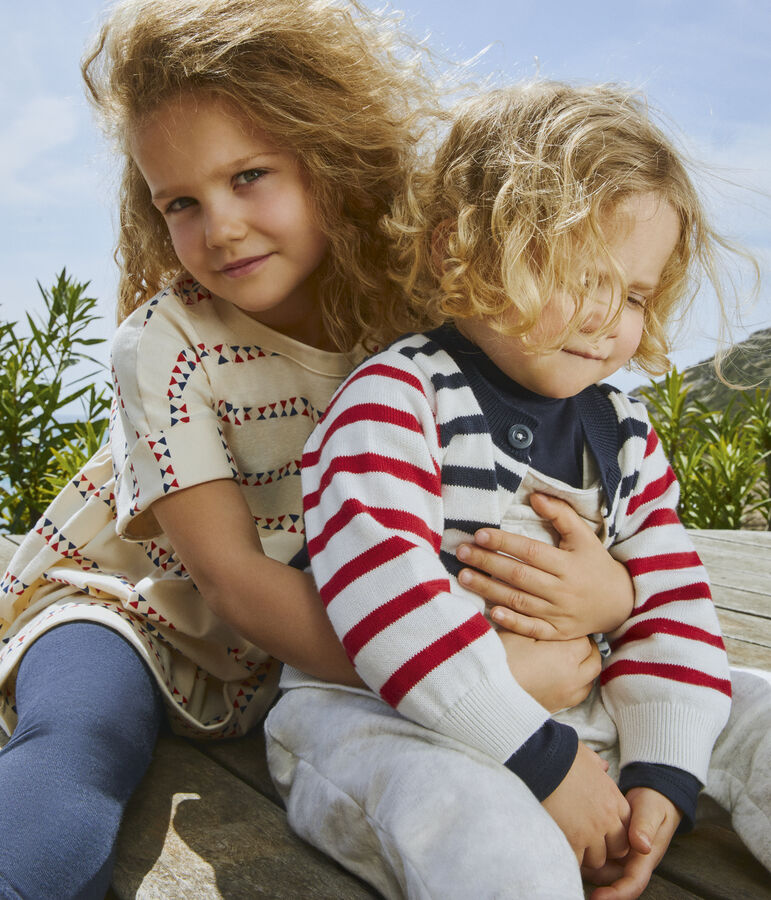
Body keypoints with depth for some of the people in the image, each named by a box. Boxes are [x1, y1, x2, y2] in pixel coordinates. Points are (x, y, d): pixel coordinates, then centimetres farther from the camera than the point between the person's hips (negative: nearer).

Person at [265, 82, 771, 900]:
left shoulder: (622, 433, 8)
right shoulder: (393, 400, -15)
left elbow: (670, 598, 7)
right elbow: (384, 596, -27)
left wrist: (661, 776, -5)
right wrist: (545, 761, -25)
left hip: (575, 706, 7)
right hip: (385, 716, -7)